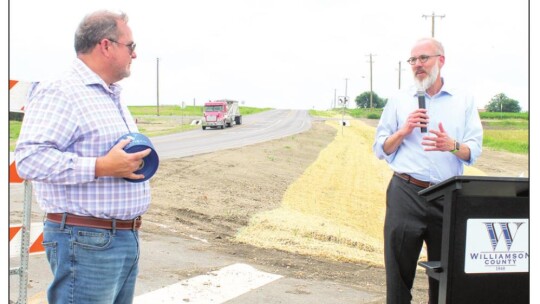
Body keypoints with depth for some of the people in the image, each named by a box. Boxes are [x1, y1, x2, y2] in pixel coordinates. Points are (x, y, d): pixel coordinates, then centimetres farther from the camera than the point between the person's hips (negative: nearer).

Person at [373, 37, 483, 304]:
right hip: (406, 194, 0)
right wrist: (404, 130, -7)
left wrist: (452, 145, -17)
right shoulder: (398, 101, 12)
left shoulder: (464, 101, 11)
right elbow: (380, 150, 10)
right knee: (399, 270, 0)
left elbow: (473, 152, 4)